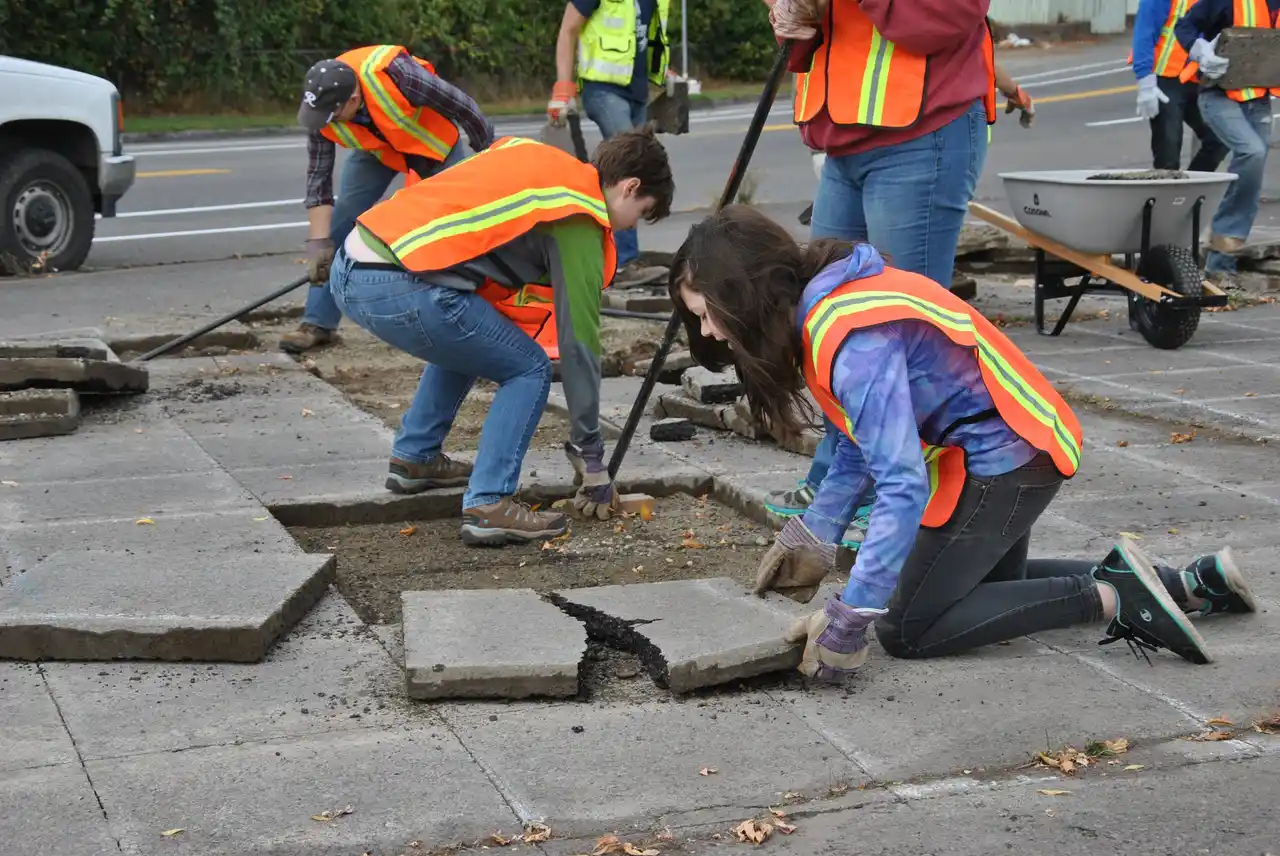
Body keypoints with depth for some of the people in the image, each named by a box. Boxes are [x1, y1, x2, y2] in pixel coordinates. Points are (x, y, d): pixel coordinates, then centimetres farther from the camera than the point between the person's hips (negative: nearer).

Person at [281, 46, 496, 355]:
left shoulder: (395, 73, -42)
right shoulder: (322, 107, -28)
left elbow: (463, 107, -28)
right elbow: (318, 176, -21)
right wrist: (319, 242, -27)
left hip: (433, 141, -3)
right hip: (376, 149, 3)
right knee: (340, 224, -8)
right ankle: (318, 322, -2)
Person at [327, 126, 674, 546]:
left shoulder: (537, 157, 20)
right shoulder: (577, 221, -1)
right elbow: (578, 342, 0)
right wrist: (592, 460, 7)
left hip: (349, 268, 9)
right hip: (399, 287, -9)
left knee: (464, 345, 32)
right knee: (528, 371, 6)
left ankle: (413, 458, 35)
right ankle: (488, 506, -2)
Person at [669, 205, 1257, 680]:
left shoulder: (854, 340, -29)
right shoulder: (824, 306, 1)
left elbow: (904, 485, -35)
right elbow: (861, 443, 12)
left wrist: (846, 621, -34)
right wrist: (813, 536, 8)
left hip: (1005, 461, -10)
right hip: (1019, 445, 10)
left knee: (907, 630, -4)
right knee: (989, 584, 29)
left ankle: (1114, 599, -7)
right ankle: (1191, 584, 24)